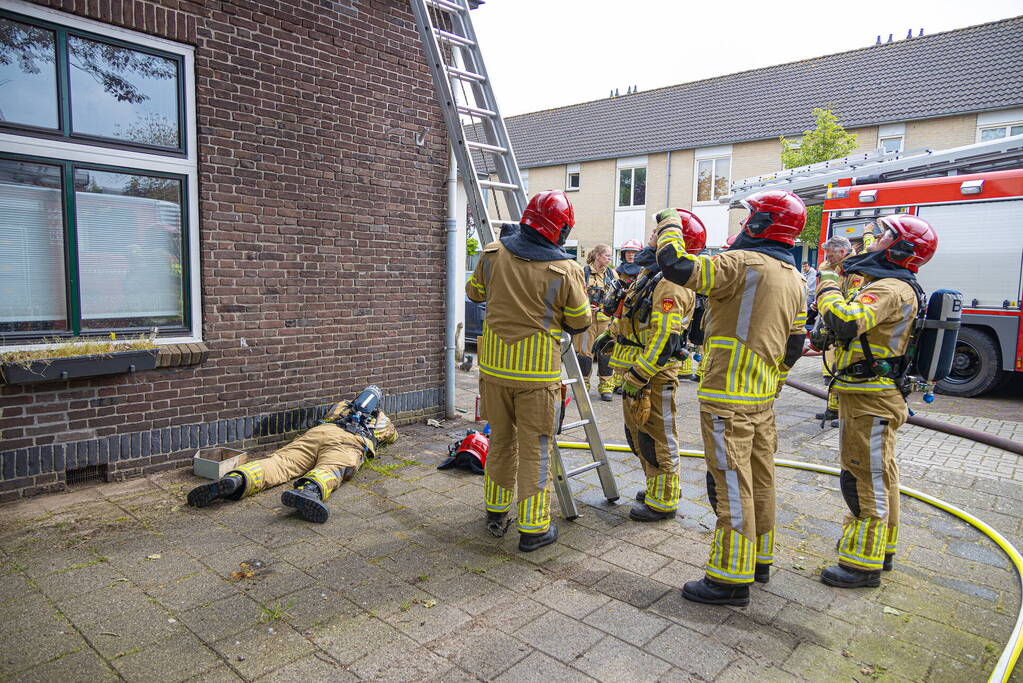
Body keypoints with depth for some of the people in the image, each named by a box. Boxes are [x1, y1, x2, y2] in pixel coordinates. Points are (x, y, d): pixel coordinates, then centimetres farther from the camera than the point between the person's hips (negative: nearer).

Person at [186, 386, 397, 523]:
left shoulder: (342, 406, 45)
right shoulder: (381, 418, 41)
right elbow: (393, 436, 63)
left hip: (317, 431, 3)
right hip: (351, 441, -3)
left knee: (280, 462, -17)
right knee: (330, 469, -33)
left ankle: (235, 479, -47)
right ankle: (309, 490, -69)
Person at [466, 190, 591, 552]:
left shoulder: (493, 254, -2)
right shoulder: (565, 270, -13)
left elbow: (474, 291, 15)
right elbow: (580, 321, -2)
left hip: (494, 365, 4)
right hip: (537, 372, -4)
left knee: (500, 440, 19)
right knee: (535, 448, 7)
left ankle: (496, 512, 33)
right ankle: (533, 528, 15)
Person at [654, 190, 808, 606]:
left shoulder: (744, 264, -15)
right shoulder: (793, 279, 14)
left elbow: (676, 266, -22)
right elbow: (794, 342, 18)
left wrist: (670, 224, -4)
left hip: (728, 398, -9)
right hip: (762, 399, 10)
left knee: (732, 485, -3)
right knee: (759, 480, 18)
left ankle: (732, 578, 6)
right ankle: (759, 559, 33)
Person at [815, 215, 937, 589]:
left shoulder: (890, 289, -19)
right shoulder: (890, 286, 16)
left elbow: (845, 322, -35)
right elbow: (857, 327, 25)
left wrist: (828, 286, -19)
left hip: (870, 401, -11)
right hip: (874, 398, 11)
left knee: (863, 479, -4)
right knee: (880, 476, 19)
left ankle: (864, 564, 6)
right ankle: (881, 550, 33)